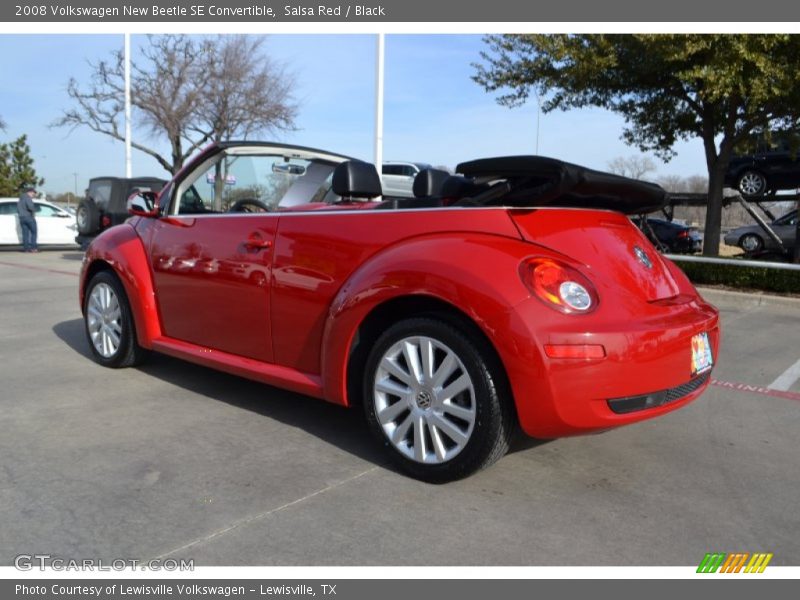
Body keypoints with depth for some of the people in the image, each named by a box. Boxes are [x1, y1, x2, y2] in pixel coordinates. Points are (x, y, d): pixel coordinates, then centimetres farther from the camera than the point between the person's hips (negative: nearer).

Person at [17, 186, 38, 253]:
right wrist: (34, 211, -7)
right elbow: (30, 206, -24)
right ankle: (33, 247, -7)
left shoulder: (20, 199, 20)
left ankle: (26, 248, 1)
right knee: (33, 232, -1)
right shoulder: (28, 198, -9)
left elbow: (18, 209, 23)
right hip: (29, 217, -8)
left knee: (25, 233, 5)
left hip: (22, 218, 8)